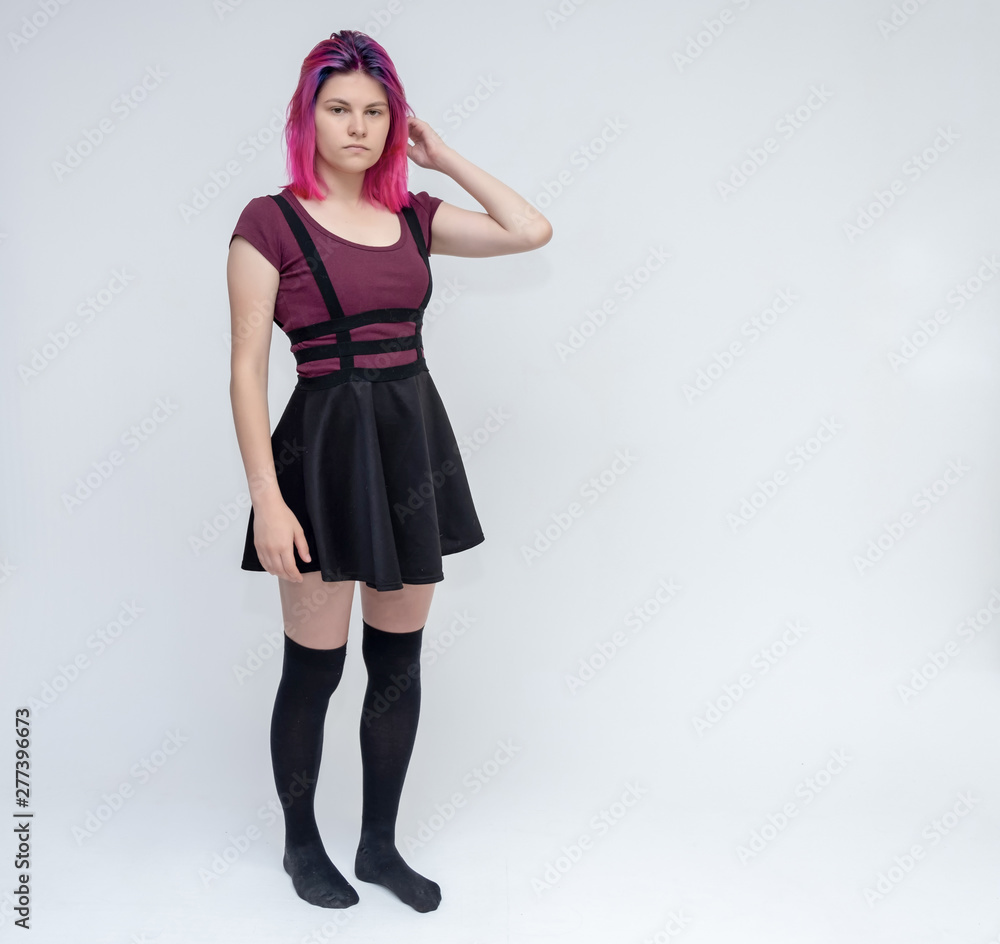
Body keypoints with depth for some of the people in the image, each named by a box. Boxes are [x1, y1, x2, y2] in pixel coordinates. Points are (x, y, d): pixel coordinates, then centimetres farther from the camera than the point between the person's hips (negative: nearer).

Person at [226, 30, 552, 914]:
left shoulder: (414, 216, 10)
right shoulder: (271, 221, -5)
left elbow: (533, 230, 5)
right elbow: (248, 368, -8)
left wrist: (445, 157, 7)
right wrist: (267, 499, -14)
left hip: (416, 441, 5)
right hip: (326, 444, -5)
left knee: (399, 660, 12)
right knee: (316, 666, 6)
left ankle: (381, 843, 31)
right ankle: (302, 843, 31)